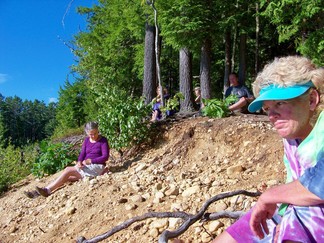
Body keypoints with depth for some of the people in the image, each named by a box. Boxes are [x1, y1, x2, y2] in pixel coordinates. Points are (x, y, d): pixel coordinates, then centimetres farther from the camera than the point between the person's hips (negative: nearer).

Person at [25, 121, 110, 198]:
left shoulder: (103, 140, -7)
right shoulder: (86, 140, 11)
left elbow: (105, 157, -13)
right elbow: (82, 154, 5)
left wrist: (90, 160, -20)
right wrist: (79, 162, -17)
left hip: (97, 166, -6)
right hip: (85, 167, 6)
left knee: (68, 170, -21)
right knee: (66, 178, -14)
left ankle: (47, 190, -19)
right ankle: (38, 192, -19)